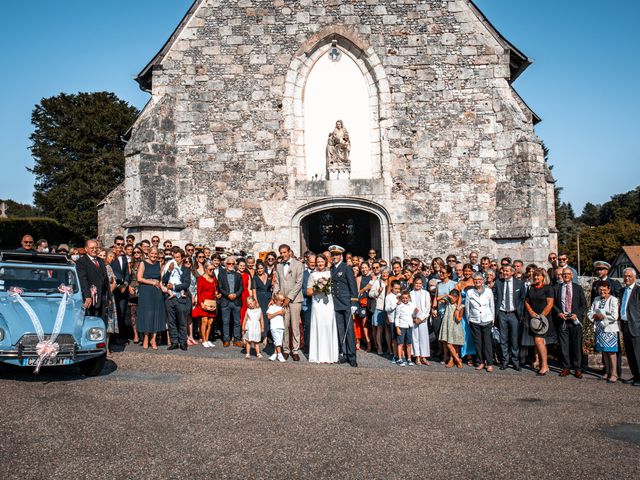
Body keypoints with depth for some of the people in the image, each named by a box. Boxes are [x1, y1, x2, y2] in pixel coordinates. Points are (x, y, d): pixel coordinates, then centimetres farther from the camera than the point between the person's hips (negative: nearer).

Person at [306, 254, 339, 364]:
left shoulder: (330, 273, 12)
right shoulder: (313, 275, 9)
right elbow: (308, 292, 7)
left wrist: (328, 287, -2)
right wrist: (317, 289, -7)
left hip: (329, 303, 1)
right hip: (317, 304, -1)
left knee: (329, 326, -5)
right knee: (319, 327, -6)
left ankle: (330, 355, 1)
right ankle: (320, 356, -3)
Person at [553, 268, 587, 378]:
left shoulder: (578, 288, 9)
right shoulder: (556, 288, 10)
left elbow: (584, 304, 7)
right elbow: (553, 303, 9)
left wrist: (577, 314, -8)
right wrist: (559, 313, -8)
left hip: (575, 320, -1)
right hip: (561, 320, 1)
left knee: (577, 345, 0)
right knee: (563, 346, 2)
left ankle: (577, 369, 9)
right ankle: (565, 368, 11)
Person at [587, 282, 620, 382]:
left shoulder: (613, 300, -8)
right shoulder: (596, 299, 12)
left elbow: (614, 316, -15)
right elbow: (590, 313, 11)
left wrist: (603, 317, -9)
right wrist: (596, 316, -7)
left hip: (610, 330, -6)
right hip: (600, 329, 6)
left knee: (611, 352, -4)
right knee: (604, 351, 10)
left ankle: (614, 374, 0)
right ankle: (607, 372, 19)